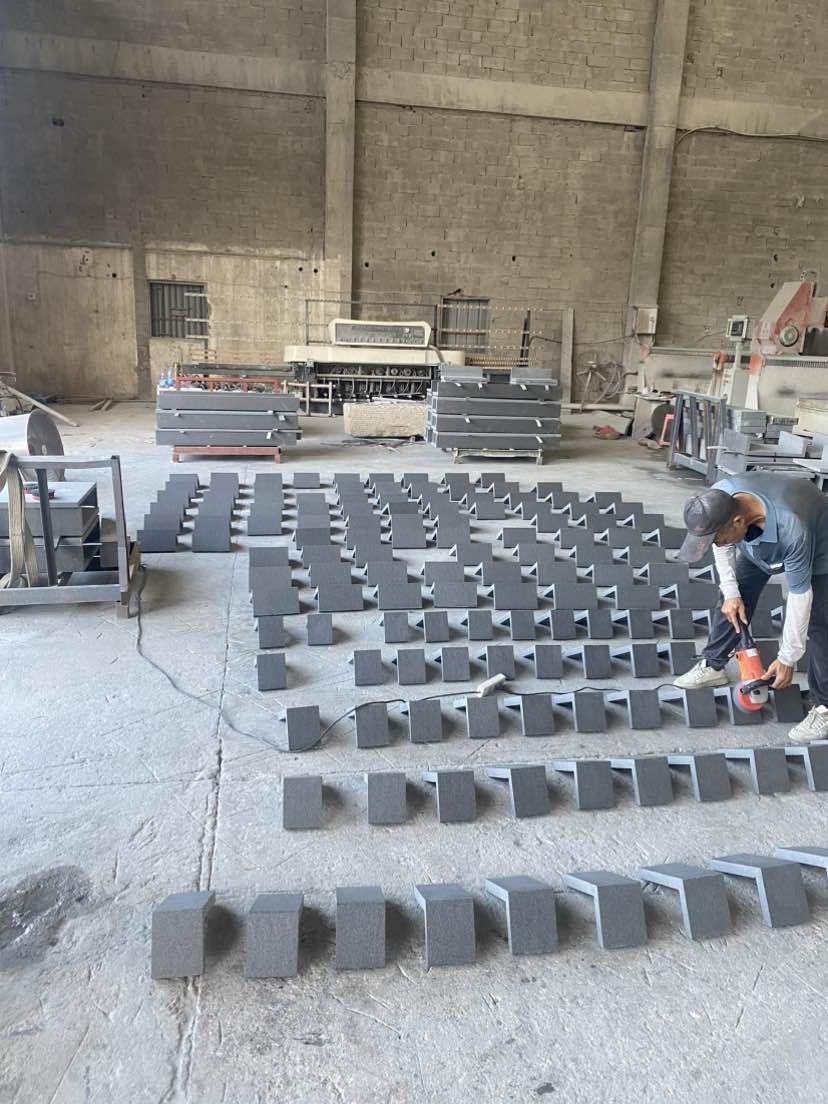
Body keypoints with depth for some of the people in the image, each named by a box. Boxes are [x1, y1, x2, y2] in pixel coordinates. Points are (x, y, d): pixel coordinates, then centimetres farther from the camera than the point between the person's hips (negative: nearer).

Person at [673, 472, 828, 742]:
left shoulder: (792, 530, -47)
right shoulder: (718, 497, -33)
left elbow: (799, 596, -34)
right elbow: (722, 543, -9)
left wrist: (787, 659, -26)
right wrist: (730, 592, -12)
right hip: (758, 543, 5)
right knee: (732, 601, 6)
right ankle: (712, 666, 23)